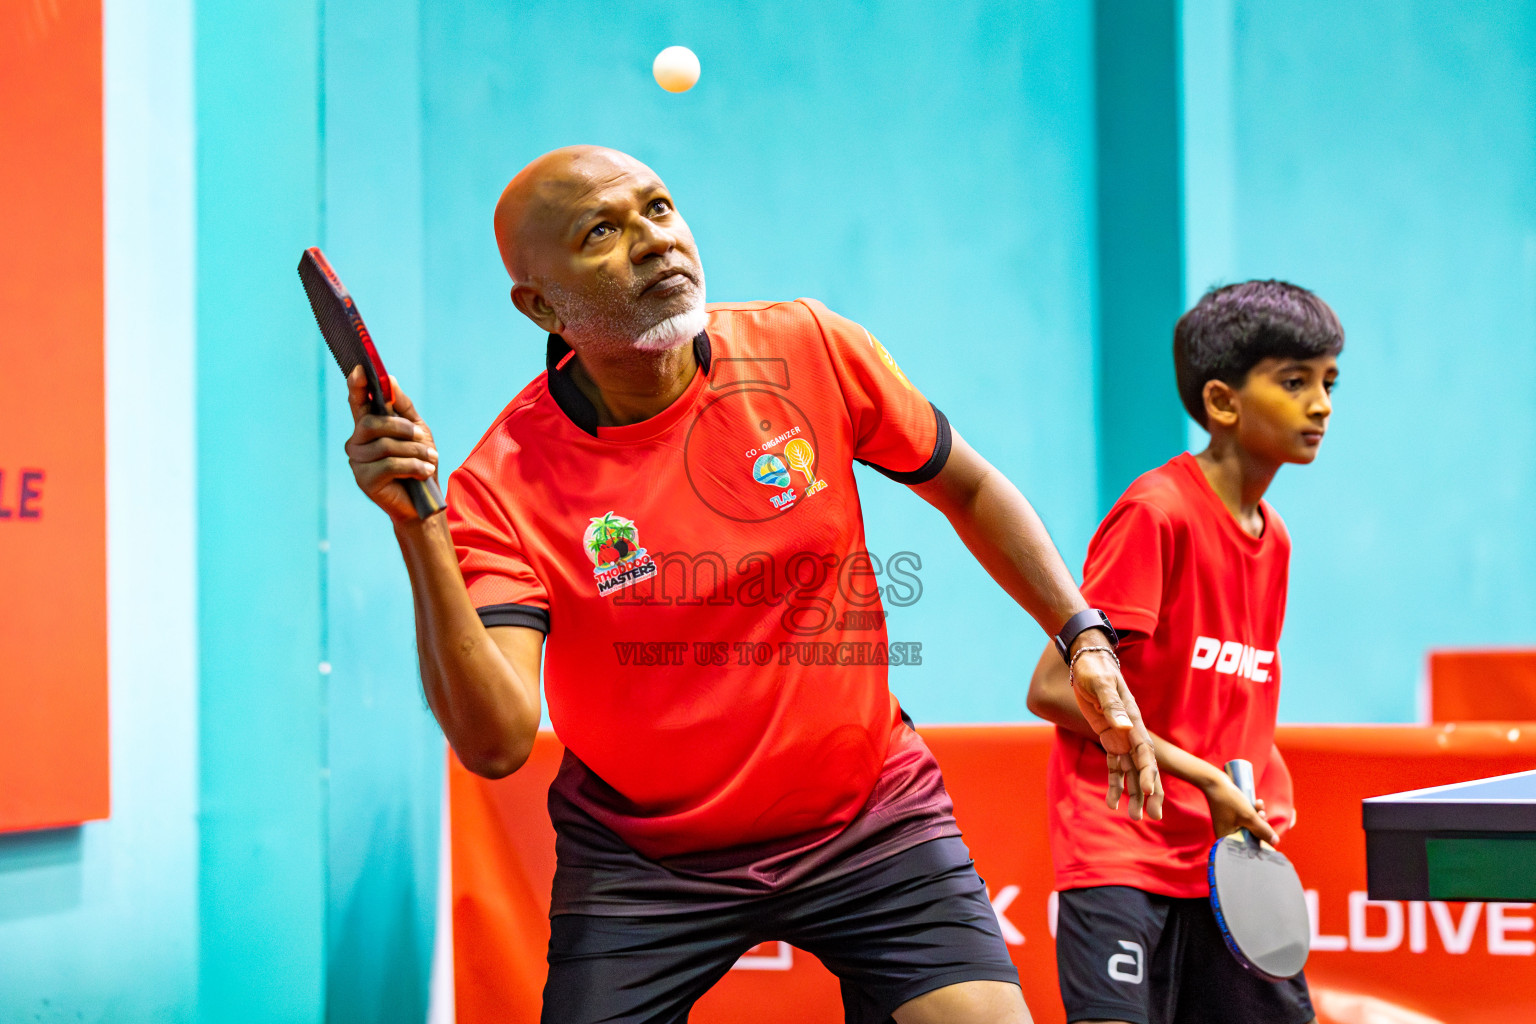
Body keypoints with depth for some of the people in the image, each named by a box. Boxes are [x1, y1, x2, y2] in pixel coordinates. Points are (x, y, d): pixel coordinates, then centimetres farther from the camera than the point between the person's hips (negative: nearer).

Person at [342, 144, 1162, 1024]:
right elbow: (494, 744, -29)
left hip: (871, 821, 1)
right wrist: (420, 530, -38)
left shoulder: (811, 350, -11)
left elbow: (968, 486, 7)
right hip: (639, 863, -1)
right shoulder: (506, 487, -18)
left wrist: (1082, 634, -1)